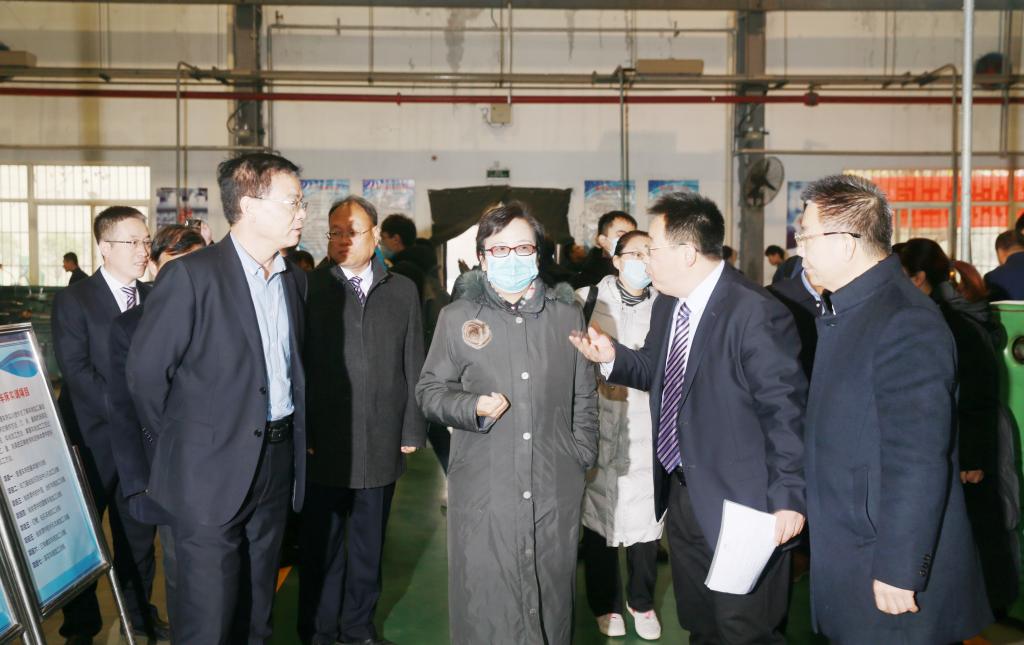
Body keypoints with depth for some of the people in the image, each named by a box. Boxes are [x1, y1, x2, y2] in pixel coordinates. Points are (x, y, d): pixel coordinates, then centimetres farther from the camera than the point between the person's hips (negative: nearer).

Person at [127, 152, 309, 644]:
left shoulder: (295, 279, 8)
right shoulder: (191, 275, -14)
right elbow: (145, 371, -9)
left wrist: (296, 433, 11)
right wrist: (180, 440, 0)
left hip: (278, 462, 6)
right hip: (212, 469, -6)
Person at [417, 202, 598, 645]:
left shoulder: (567, 315, 9)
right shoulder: (457, 317, 3)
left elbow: (584, 396, 15)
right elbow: (430, 391, 5)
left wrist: (583, 456, 7)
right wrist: (474, 406, -12)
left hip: (555, 490, 2)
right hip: (483, 489, -2)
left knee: (551, 598, 11)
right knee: (486, 602, 1)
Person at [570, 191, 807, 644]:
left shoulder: (756, 313, -22)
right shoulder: (667, 305, 4)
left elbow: (785, 411, -20)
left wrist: (788, 497, -19)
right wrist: (612, 357, -4)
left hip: (738, 503, -8)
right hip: (682, 495, 8)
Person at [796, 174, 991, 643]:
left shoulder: (905, 324, -22)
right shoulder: (844, 311, 8)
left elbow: (918, 463, -24)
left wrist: (898, 571, -21)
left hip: (890, 571, -9)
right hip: (847, 555, 9)